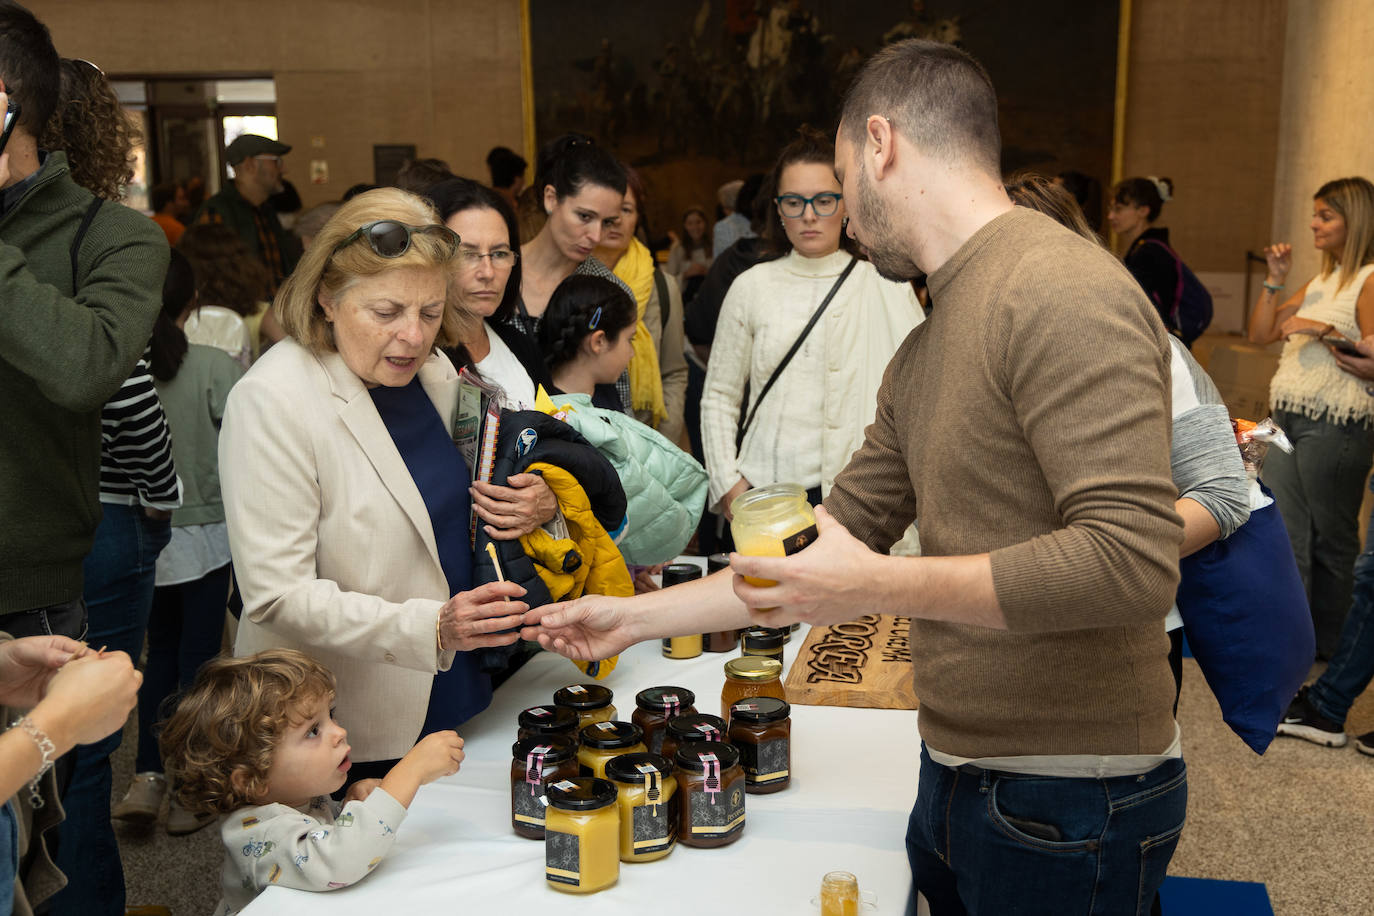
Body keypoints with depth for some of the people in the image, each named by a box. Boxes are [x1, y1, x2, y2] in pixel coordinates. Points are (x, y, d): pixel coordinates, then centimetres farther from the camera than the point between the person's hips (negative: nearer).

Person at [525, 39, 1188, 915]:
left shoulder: (1062, 292, -19)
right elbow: (845, 535, 15)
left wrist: (878, 586, -23)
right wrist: (636, 617, 15)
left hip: (1067, 805, -8)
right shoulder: (925, 350, 12)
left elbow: (1134, 560, -27)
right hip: (958, 776, 8)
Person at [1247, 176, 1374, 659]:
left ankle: (1329, 642, 18)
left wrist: (1326, 331, -20)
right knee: (1283, 532, 9)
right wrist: (1275, 281, 5)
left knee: (1331, 537, 5)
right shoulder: (1321, 281, 17)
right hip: (1289, 418, 8)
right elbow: (1259, 334, 15)